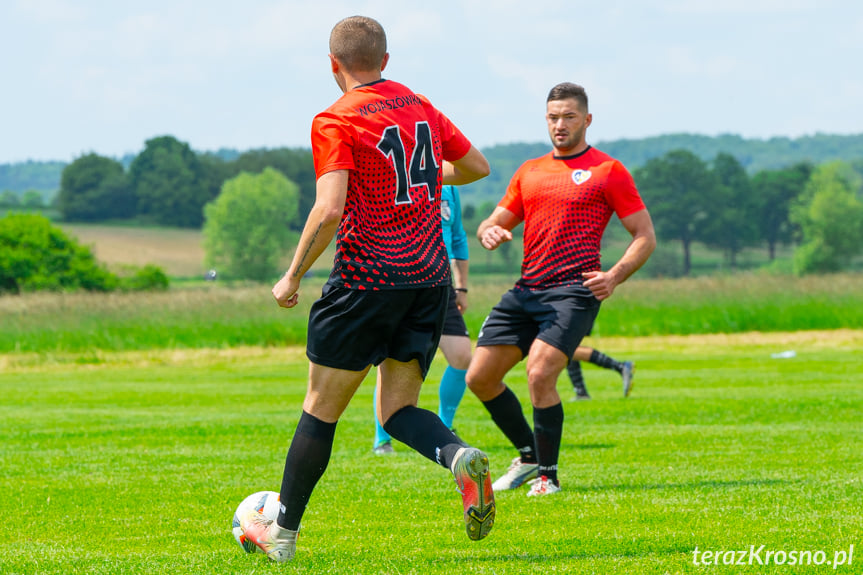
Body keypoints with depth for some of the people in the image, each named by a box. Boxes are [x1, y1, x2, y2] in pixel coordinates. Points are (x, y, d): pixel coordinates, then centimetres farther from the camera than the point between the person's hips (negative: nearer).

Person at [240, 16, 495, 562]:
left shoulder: (336, 121, -10)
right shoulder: (420, 107, 10)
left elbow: (329, 211, -20)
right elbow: (477, 166, 21)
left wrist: (293, 277, -9)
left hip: (367, 279, -6)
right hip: (430, 277, 6)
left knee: (321, 409, 6)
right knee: (398, 408, 9)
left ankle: (283, 532, 15)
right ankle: (461, 457, -22)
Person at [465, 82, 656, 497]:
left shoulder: (607, 171, 1)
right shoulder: (529, 171, 18)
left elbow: (645, 236, 0)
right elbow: (496, 222, 22)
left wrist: (614, 276, -16)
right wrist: (490, 231, -4)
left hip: (574, 291, -6)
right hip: (526, 290, 6)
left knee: (540, 375, -23)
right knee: (479, 377, 2)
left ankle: (548, 475, -7)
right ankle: (528, 455, 21)